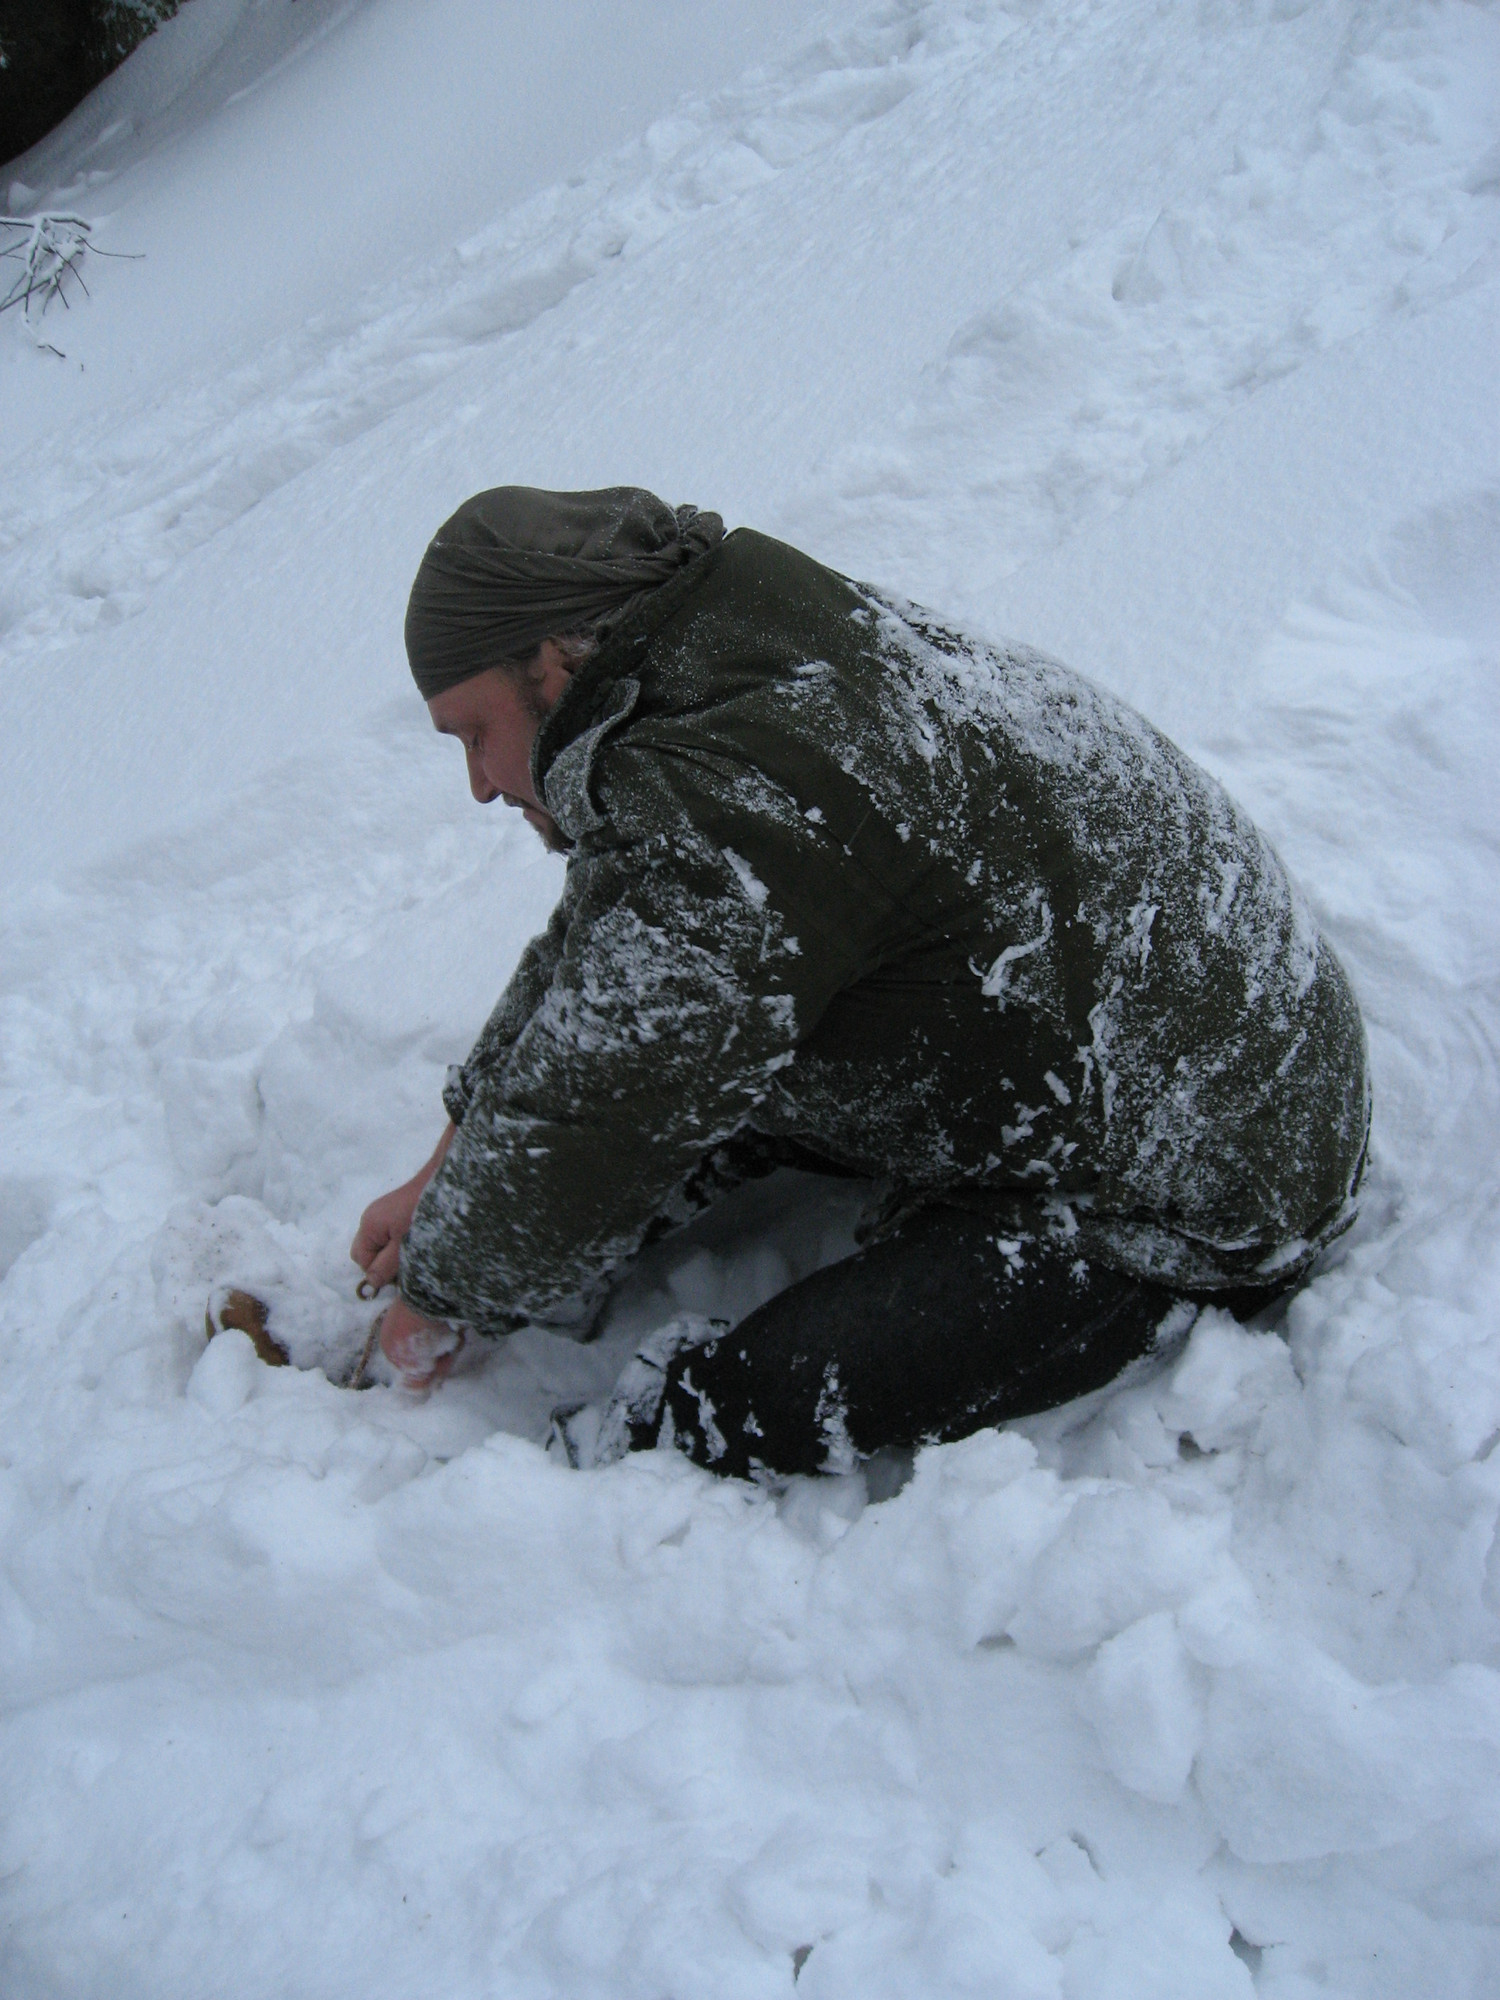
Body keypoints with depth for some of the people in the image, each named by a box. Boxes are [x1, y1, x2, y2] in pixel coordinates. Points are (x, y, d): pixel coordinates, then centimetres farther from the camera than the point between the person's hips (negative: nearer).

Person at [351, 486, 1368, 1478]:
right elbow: (592, 940, 15)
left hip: (1193, 1208, -9)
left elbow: (593, 1113, -20)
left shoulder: (739, 795, -28)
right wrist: (445, 1174, 15)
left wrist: (446, 1299, -1)